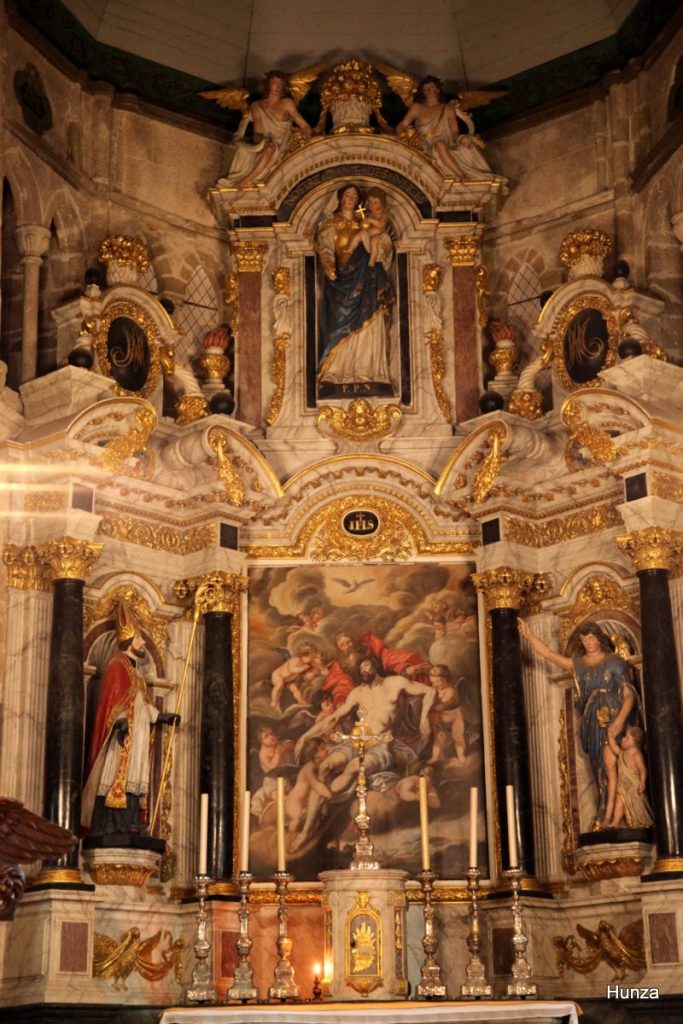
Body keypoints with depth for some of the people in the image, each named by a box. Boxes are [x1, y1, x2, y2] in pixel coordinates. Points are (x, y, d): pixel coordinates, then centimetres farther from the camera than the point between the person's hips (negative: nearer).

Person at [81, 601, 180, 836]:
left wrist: (162, 716, 28)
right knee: (118, 775, -13)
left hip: (135, 736, 10)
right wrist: (120, 720, -30)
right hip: (123, 734, -10)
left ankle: (128, 823, -1)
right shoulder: (118, 665, -6)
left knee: (131, 779, 3)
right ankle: (113, 823, -17)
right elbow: (113, 697, -18)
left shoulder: (133, 669, 23)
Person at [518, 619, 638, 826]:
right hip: (592, 722, 5)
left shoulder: (615, 662, 1)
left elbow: (629, 694, -6)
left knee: (610, 763, -19)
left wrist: (620, 720, -20)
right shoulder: (578, 664, 14)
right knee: (600, 770, 2)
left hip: (612, 718, -5)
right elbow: (548, 653, 12)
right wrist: (528, 635, 4)